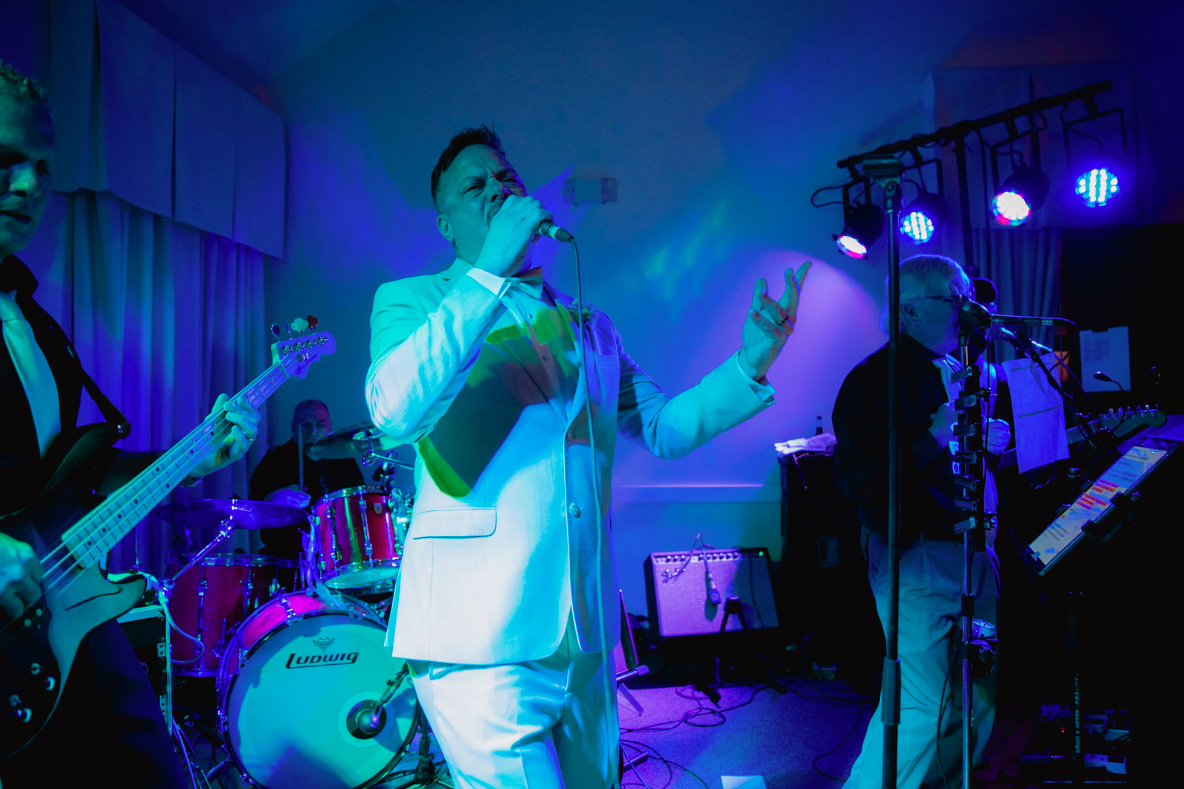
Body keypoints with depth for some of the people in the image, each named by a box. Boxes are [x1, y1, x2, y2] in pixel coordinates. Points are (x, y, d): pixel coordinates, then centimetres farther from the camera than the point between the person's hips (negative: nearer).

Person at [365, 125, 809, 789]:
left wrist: (750, 365, -1)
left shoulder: (589, 325, 16)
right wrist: (490, 272, -18)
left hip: (584, 631, 6)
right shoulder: (412, 300, 2)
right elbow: (394, 412, -18)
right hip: (481, 632, -5)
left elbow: (663, 428, 15)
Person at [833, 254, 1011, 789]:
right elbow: (854, 477, -19)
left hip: (972, 549, 8)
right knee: (920, 706, -10)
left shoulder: (964, 372, 15)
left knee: (978, 694, 13)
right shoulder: (873, 379, -10)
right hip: (915, 557, -8)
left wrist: (995, 439, 5)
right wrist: (933, 440, -24)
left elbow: (995, 433, 28)